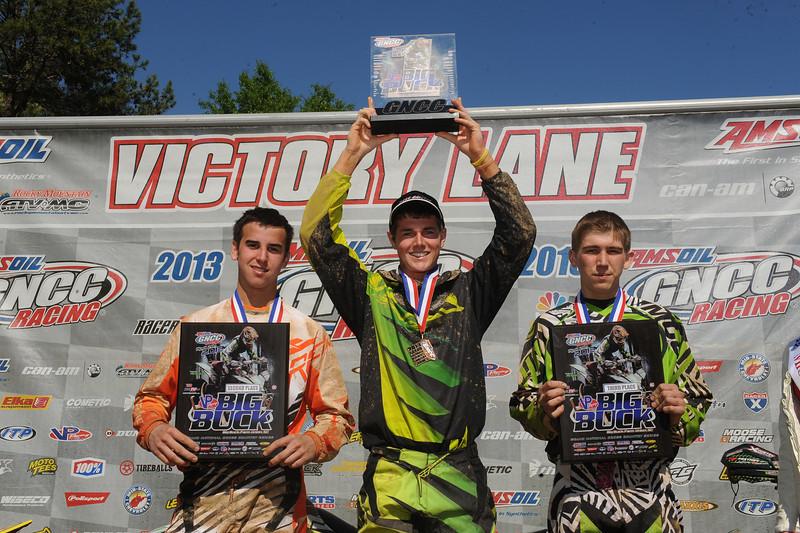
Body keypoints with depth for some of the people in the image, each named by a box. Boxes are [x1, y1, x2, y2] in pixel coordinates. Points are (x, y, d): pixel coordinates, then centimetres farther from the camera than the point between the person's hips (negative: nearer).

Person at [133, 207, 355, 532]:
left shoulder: (310, 334, 2)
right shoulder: (194, 327, 4)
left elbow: (336, 416, 4)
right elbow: (153, 396, 10)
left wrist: (313, 442, -16)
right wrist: (152, 429, -11)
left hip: (276, 506, 0)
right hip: (203, 502, 1)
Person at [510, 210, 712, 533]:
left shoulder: (661, 323, 3)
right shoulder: (549, 326, 3)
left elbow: (697, 400, 7)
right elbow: (523, 407, 4)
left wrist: (679, 413, -14)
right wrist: (544, 411, -16)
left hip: (648, 489, 1)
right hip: (576, 493, 0)